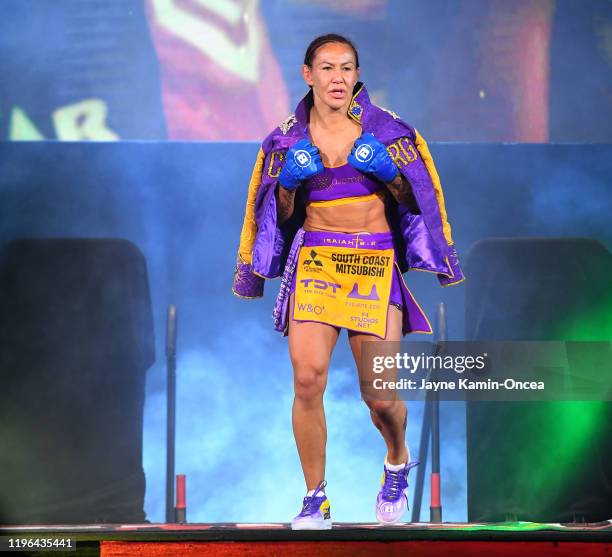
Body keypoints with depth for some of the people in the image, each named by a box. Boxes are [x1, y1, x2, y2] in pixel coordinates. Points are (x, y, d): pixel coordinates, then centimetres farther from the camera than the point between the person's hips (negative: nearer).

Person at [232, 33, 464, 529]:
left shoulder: (385, 130, 5)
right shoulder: (289, 138, 8)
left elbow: (413, 200, 6)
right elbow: (282, 216, 12)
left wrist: (388, 172, -12)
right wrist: (289, 182, -7)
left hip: (376, 264, -1)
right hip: (314, 259, 1)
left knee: (380, 395, -5)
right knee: (308, 378, -16)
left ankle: (398, 461, 30)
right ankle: (315, 499, -3)